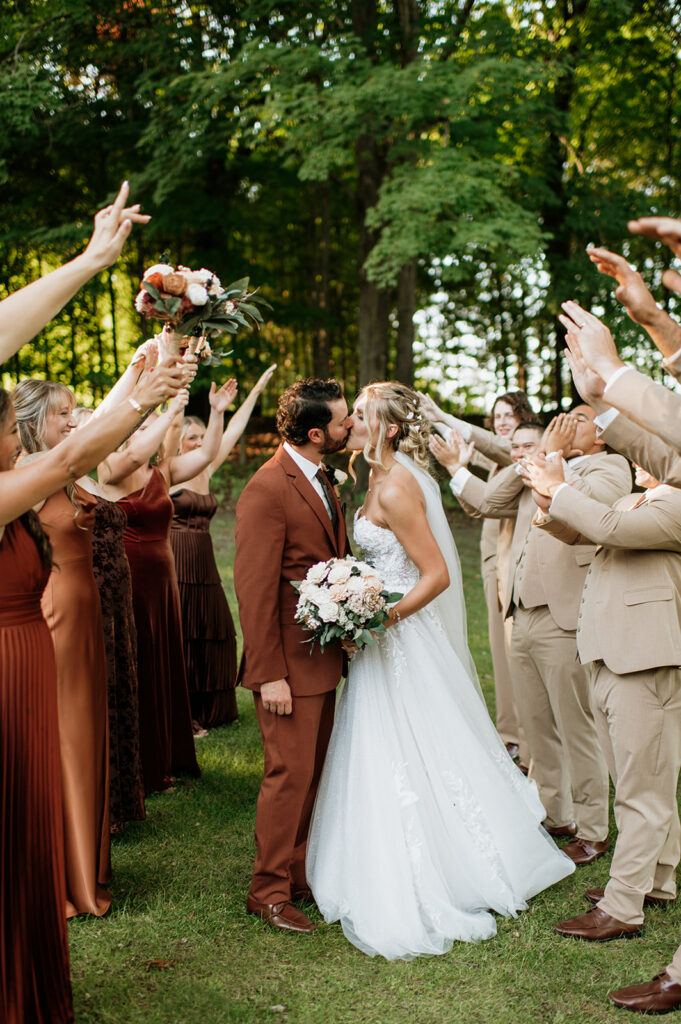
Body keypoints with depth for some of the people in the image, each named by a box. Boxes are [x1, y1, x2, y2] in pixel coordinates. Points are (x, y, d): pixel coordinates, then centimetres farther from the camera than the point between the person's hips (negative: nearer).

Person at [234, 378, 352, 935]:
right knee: (290, 774, -1)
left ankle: (300, 874, 28)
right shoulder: (268, 489, -18)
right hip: (291, 663, -9)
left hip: (324, 659, 9)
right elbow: (254, 590, -19)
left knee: (312, 773, 16)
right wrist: (269, 675, -20)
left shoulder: (321, 481, 12)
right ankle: (270, 889, 13)